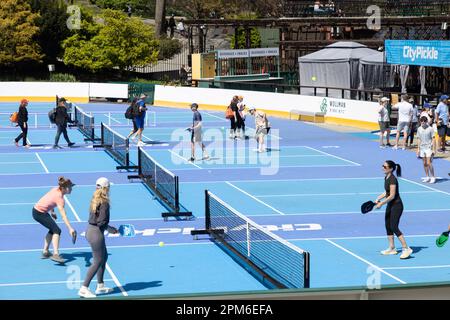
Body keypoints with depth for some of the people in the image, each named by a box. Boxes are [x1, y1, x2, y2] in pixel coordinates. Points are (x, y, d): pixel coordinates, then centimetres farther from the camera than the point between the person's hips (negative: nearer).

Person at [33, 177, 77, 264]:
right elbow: (63, 216, -31)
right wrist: (70, 228, -35)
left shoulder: (56, 189, 0)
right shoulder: (59, 198, -25)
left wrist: (52, 212, 19)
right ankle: (55, 254, -23)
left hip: (37, 208, 9)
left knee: (53, 229, 20)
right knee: (57, 231, -13)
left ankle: (45, 252, 25)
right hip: (39, 213, -9)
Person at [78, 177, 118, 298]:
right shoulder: (104, 203, -19)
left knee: (104, 257, 21)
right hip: (96, 233, -9)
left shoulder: (95, 200, 7)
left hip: (90, 231, 9)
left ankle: (100, 286, 29)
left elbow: (94, 218, 9)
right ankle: (84, 289, 1)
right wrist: (112, 230, -6)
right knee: (98, 262, 0)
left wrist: (109, 228, 9)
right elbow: (102, 222, -22)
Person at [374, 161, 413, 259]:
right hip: (390, 205, 10)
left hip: (396, 205, -10)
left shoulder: (392, 179, -21)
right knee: (388, 226, 12)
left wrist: (381, 203, -18)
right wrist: (378, 199, 9)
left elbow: (392, 196, -23)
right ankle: (392, 248, 22)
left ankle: (406, 249, -7)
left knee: (394, 227, -12)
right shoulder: (386, 178, 8)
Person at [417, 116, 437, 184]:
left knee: (429, 163, -9)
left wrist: (434, 149, -9)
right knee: (424, 163, 8)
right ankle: (427, 177, 17)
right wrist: (418, 149, 10)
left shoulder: (430, 129, -7)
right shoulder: (419, 129, 6)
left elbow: (433, 139, -5)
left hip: (429, 148, -5)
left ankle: (433, 177, 1)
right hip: (422, 148, 5)